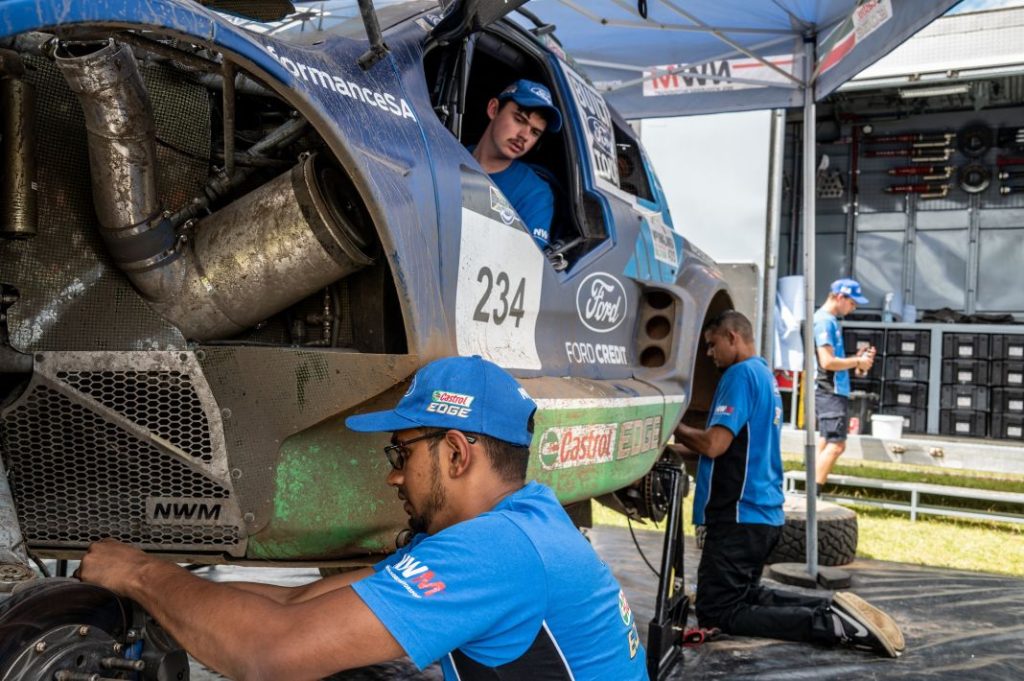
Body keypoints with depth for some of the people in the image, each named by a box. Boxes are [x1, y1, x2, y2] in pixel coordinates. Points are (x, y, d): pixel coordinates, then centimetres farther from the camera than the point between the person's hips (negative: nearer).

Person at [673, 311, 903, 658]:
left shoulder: (741, 374, -14)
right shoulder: (765, 375, 15)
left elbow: (714, 444, -23)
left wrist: (677, 429, -5)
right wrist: (683, 445, 12)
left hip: (740, 515, -10)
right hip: (762, 511, 10)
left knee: (717, 615, -4)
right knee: (745, 594, 25)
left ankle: (830, 625, -17)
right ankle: (832, 609, 6)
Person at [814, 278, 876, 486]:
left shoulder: (832, 321, 17)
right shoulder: (824, 321, -14)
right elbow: (828, 362, -21)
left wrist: (856, 357, 7)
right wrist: (857, 362, -9)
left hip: (835, 392, 10)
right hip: (830, 392, -10)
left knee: (827, 443, 12)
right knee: (836, 444, -12)